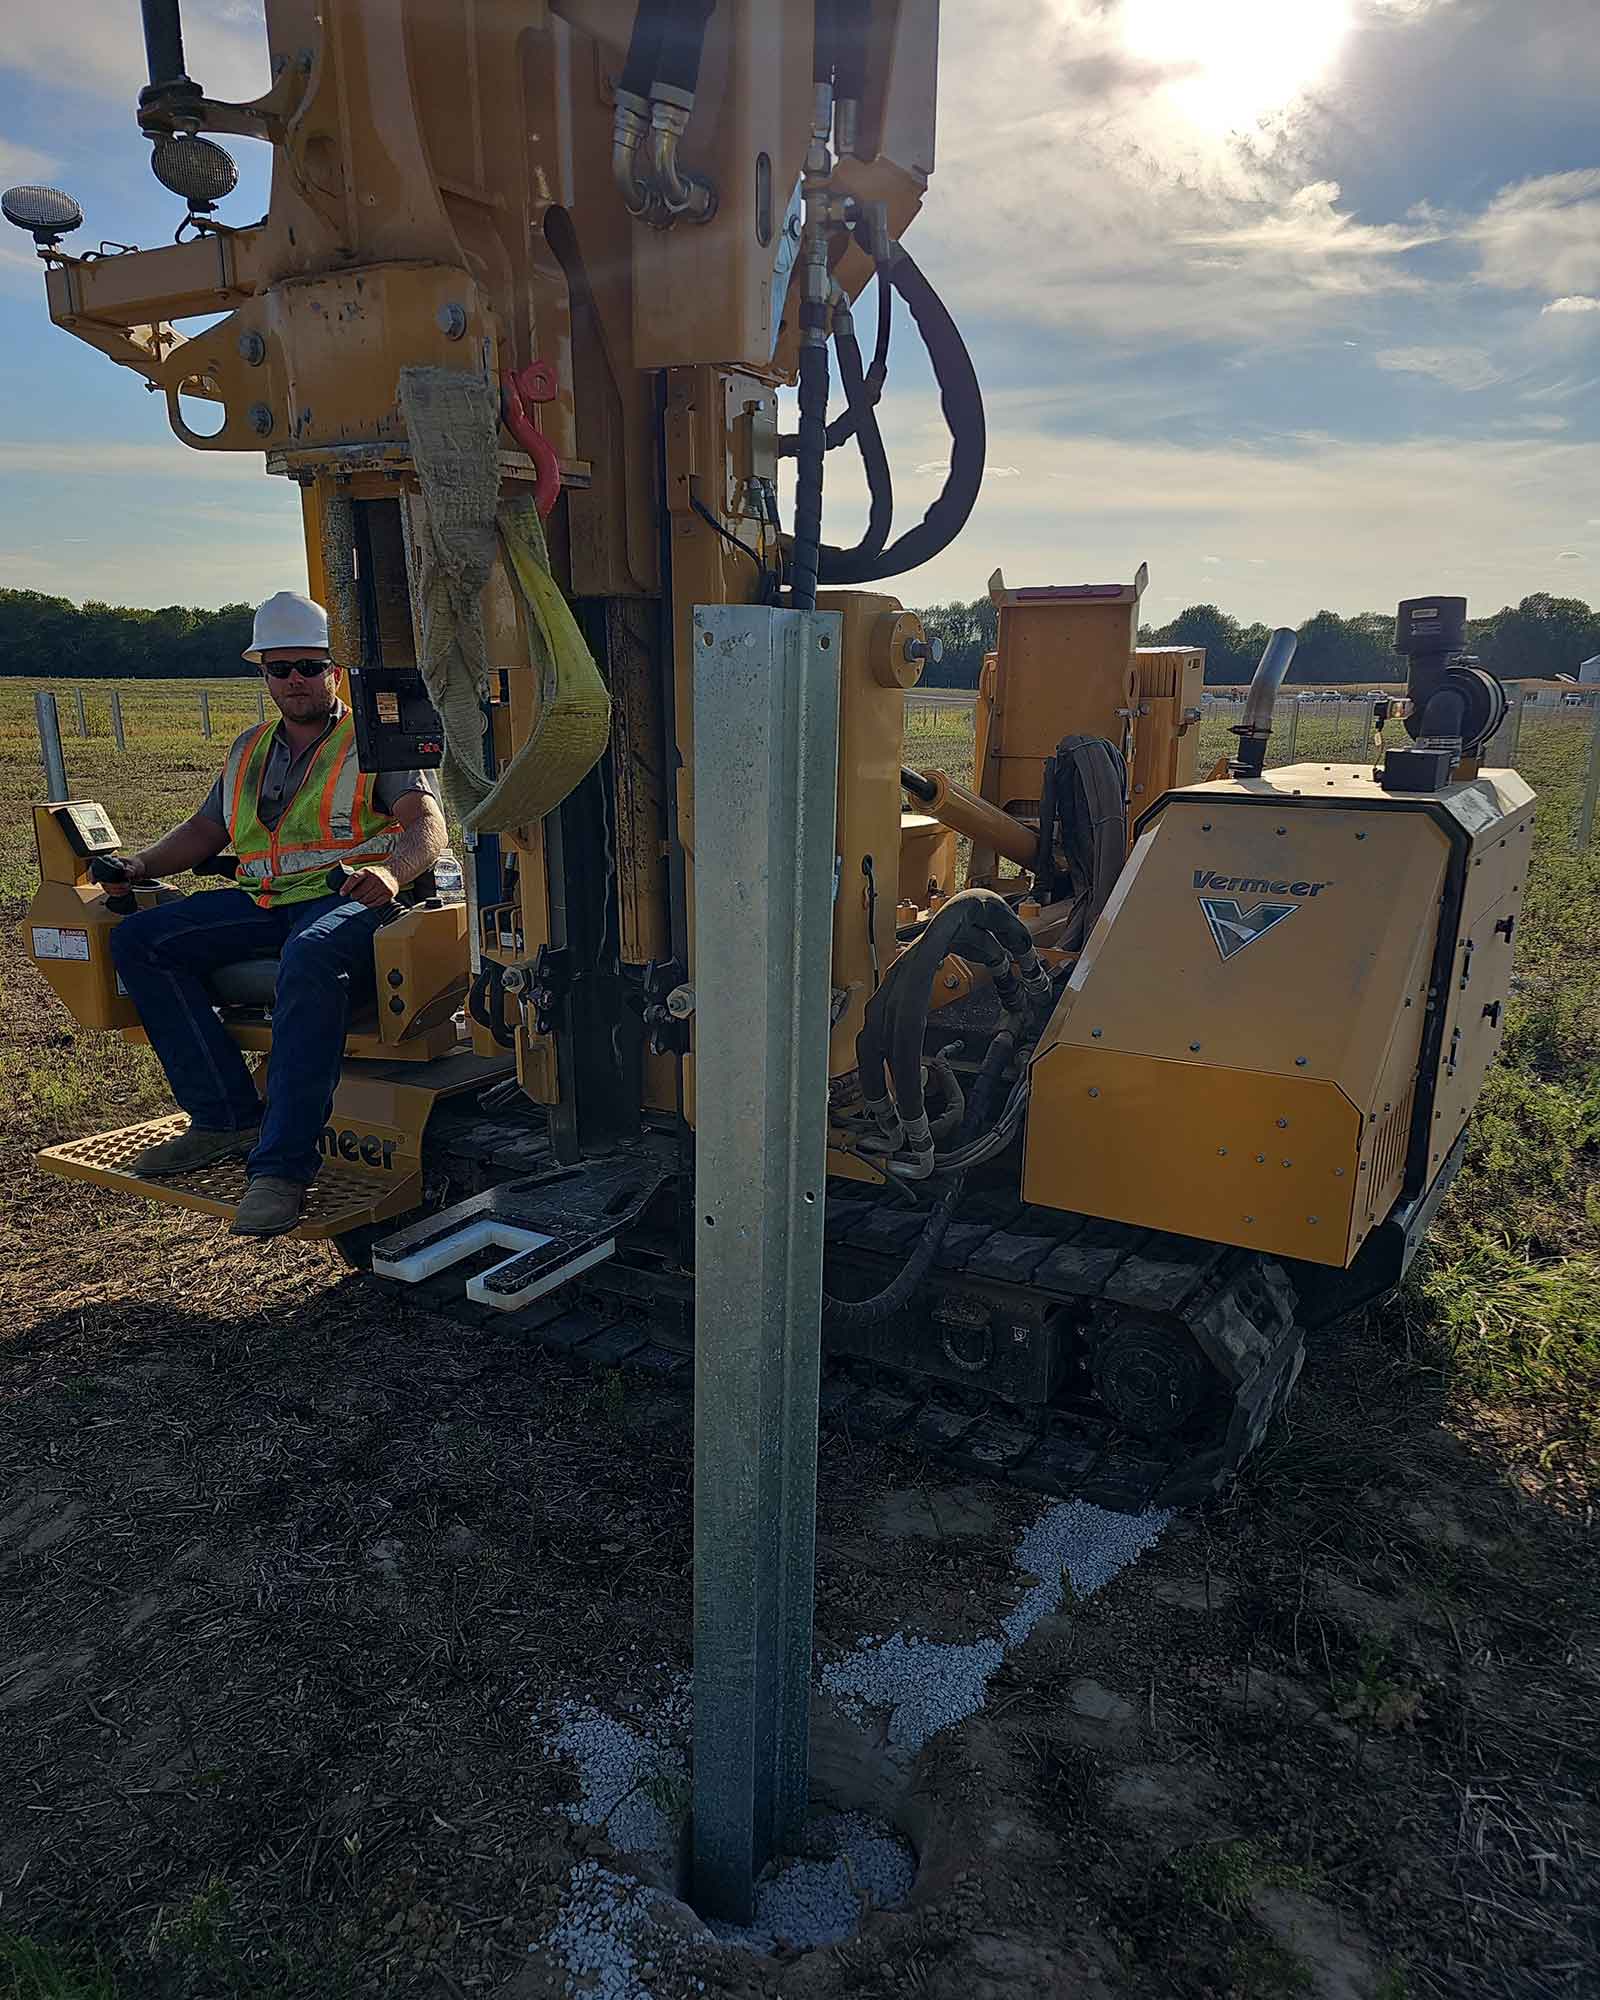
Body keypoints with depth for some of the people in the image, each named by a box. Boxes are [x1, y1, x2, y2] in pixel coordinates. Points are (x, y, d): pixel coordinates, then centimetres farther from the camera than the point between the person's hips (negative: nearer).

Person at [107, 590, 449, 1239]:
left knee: (311, 957, -40)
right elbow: (205, 829, 31)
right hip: (262, 904, 7)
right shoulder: (250, 751, 26)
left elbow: (427, 825, -8)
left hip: (348, 898, -7)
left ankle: (282, 1167, -40)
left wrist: (390, 872, -30)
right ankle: (228, 1118, -13)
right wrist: (143, 864, 12)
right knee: (137, 940, -11)